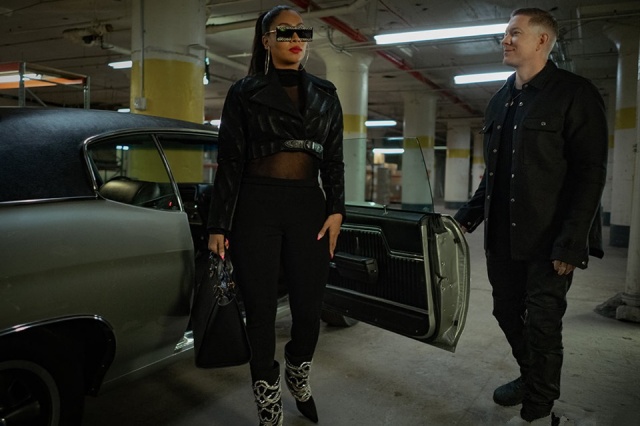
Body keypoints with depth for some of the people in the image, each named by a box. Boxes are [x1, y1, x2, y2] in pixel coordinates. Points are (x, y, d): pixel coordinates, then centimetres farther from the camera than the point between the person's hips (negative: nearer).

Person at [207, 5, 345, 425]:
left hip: (309, 207, 3)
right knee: (261, 312, 2)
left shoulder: (325, 95, 13)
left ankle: (298, 376, 37)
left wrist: (336, 209, -3)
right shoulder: (244, 92, 5)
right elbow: (229, 162, 2)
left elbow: (334, 159, 11)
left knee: (309, 308, 5)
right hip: (256, 207, -2)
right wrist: (219, 225, -3)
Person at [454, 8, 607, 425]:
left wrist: (572, 241, -18)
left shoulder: (574, 93, -7)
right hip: (502, 235, 7)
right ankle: (530, 378, 38)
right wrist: (469, 215, 10)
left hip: (548, 239, -6)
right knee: (508, 313, 15)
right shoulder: (500, 101, 14)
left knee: (542, 323, 1)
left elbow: (591, 172, -12)